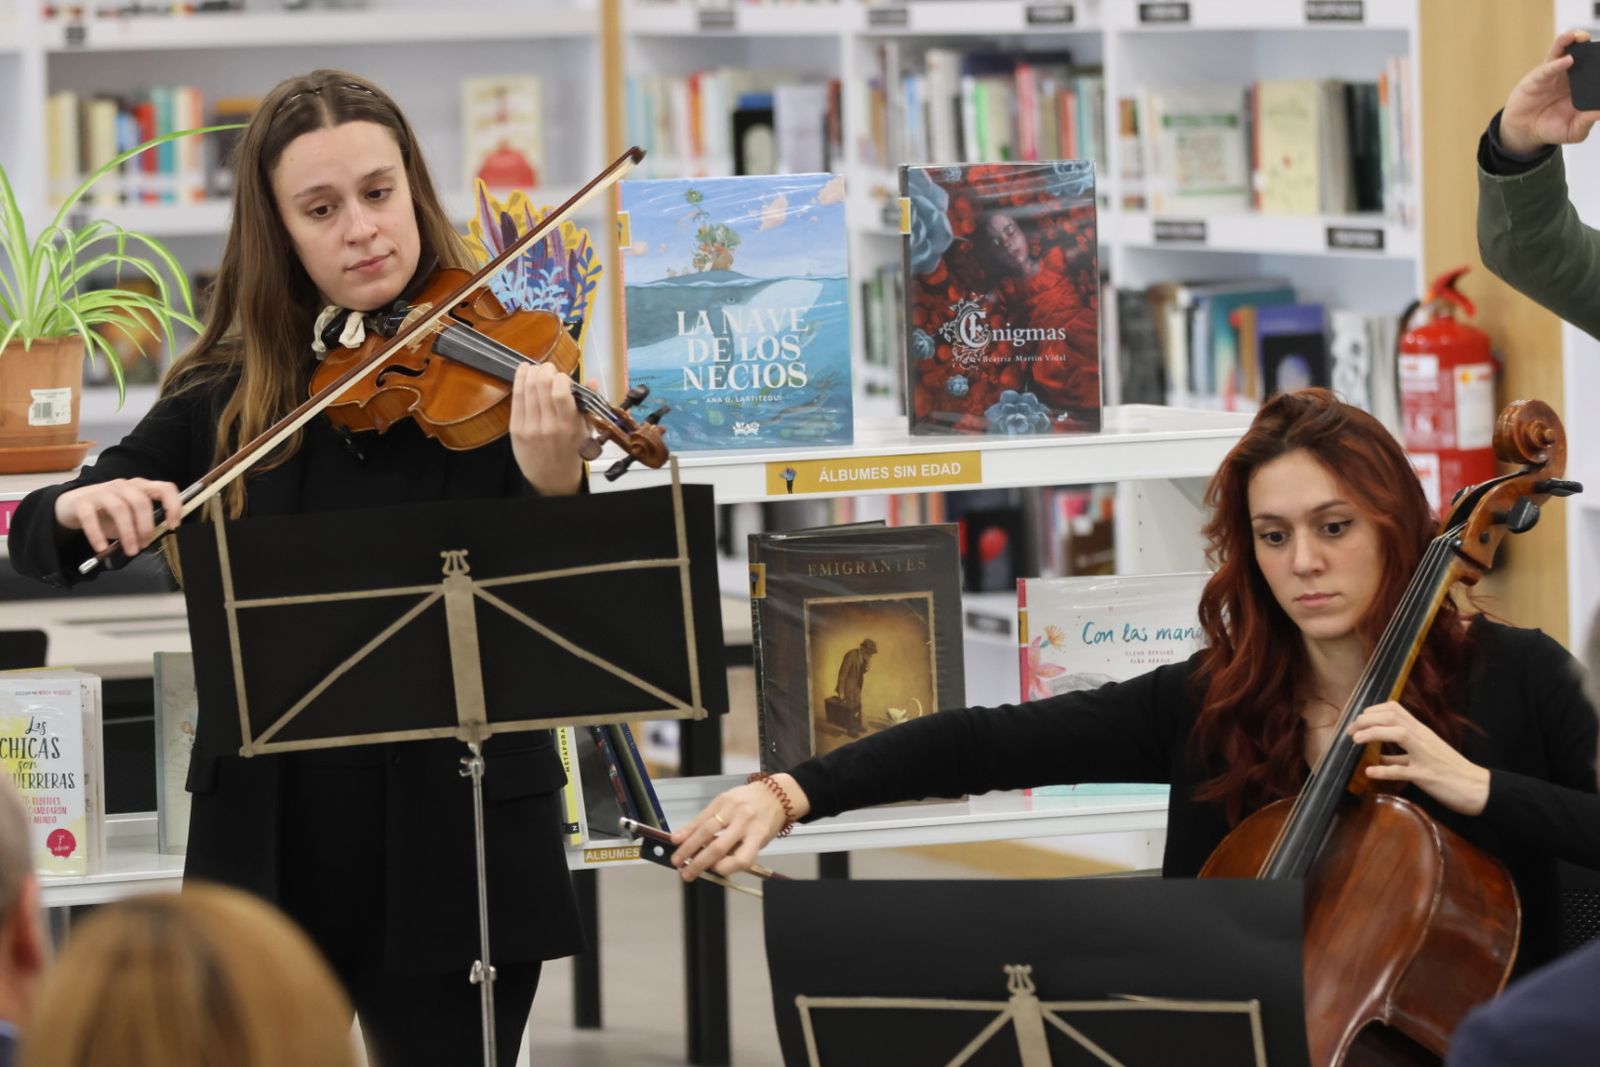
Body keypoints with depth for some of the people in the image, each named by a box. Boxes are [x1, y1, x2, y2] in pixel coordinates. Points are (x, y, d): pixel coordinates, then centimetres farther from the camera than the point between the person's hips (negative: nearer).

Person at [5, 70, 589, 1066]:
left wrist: (554, 490, -30)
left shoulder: (489, 373, -3)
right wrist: (83, 508, -19)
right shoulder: (228, 395, 5)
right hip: (271, 836, 2)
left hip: (453, 836, -2)